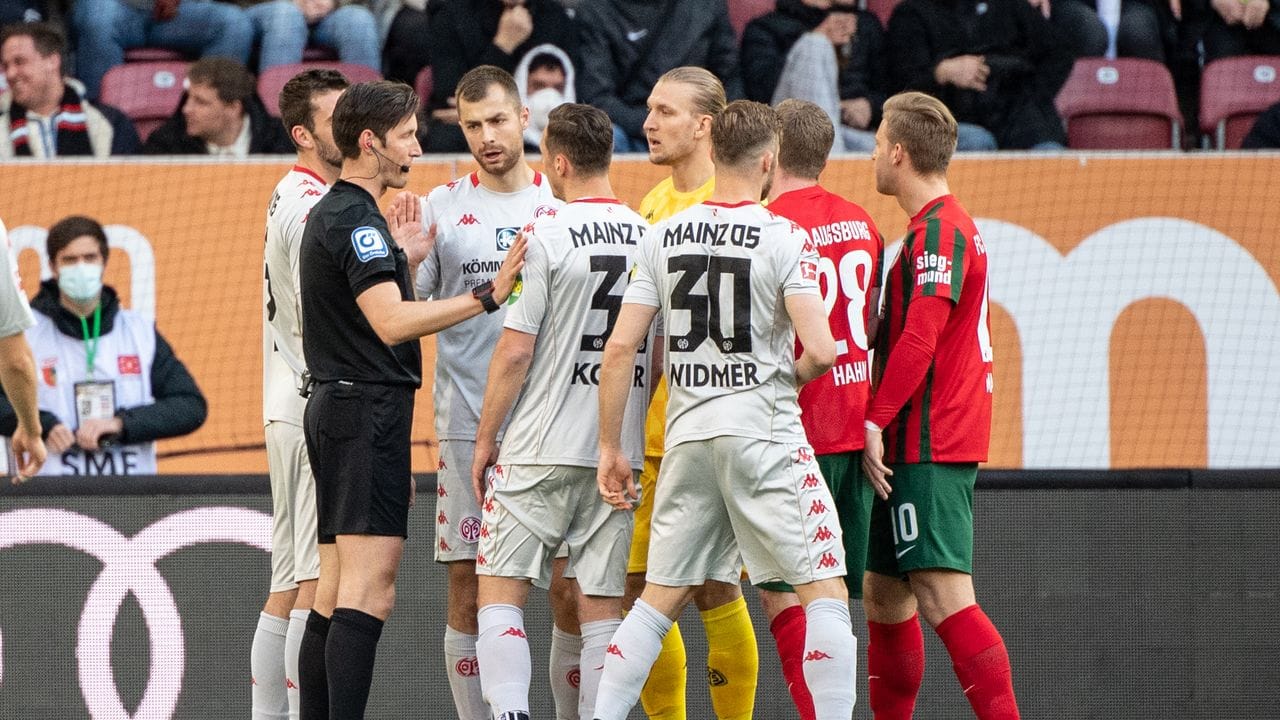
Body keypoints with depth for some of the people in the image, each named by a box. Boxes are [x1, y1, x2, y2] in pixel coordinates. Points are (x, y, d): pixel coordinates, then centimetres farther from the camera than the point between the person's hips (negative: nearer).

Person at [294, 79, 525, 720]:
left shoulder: (331, 213, 19)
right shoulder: (356, 218, -13)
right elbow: (392, 323, -23)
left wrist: (404, 259, 19)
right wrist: (488, 295, -24)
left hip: (334, 405, 11)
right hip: (368, 409, -11)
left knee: (335, 593, 9)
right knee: (369, 591, -15)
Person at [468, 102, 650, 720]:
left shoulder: (545, 236, -10)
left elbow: (516, 350, -11)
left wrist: (486, 439, -1)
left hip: (541, 450, -5)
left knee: (499, 591, 1)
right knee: (601, 605, 7)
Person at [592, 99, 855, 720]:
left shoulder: (664, 237, 6)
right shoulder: (784, 238, -8)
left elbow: (619, 348, 4)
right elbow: (820, 352, -16)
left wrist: (610, 449, 11)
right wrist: (792, 377, 8)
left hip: (687, 436, 5)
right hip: (765, 433, -5)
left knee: (661, 596, 13)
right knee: (824, 590, 0)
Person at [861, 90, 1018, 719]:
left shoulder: (937, 230, -13)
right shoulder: (951, 226, 20)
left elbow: (918, 340, -21)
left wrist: (876, 421, -19)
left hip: (930, 447, -10)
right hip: (915, 446, 10)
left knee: (943, 597, -16)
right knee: (884, 593, 14)